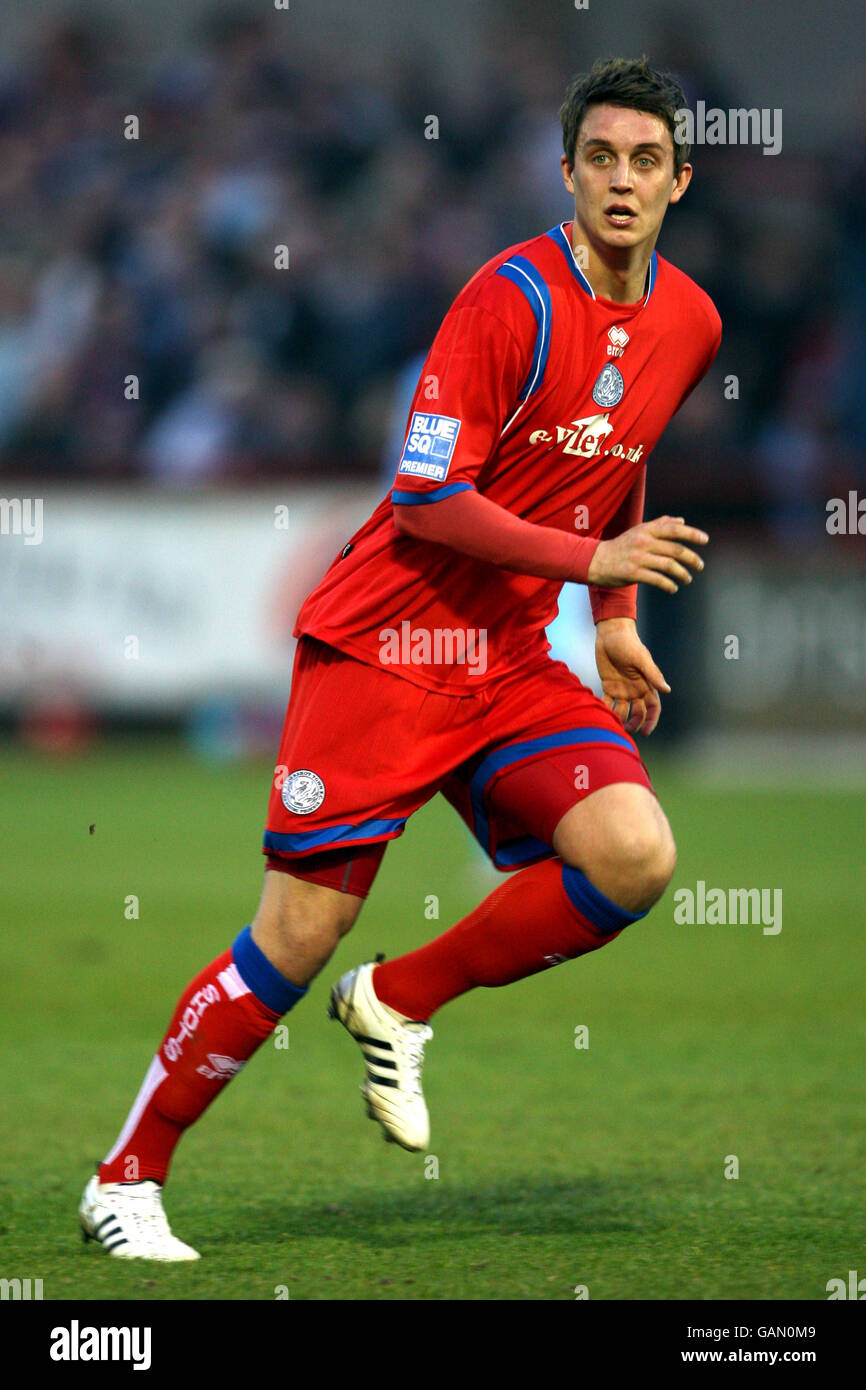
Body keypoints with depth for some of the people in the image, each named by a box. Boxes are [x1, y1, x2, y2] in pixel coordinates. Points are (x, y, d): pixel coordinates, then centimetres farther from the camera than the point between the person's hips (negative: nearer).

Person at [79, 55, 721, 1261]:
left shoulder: (689, 323, 6)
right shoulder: (511, 297, -15)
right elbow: (427, 499, -18)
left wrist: (615, 623, 21)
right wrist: (592, 560, -21)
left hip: (513, 662, 6)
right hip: (384, 647, -6)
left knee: (637, 856, -19)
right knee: (302, 932, -8)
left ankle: (400, 1003, 3)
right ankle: (127, 1177, 8)